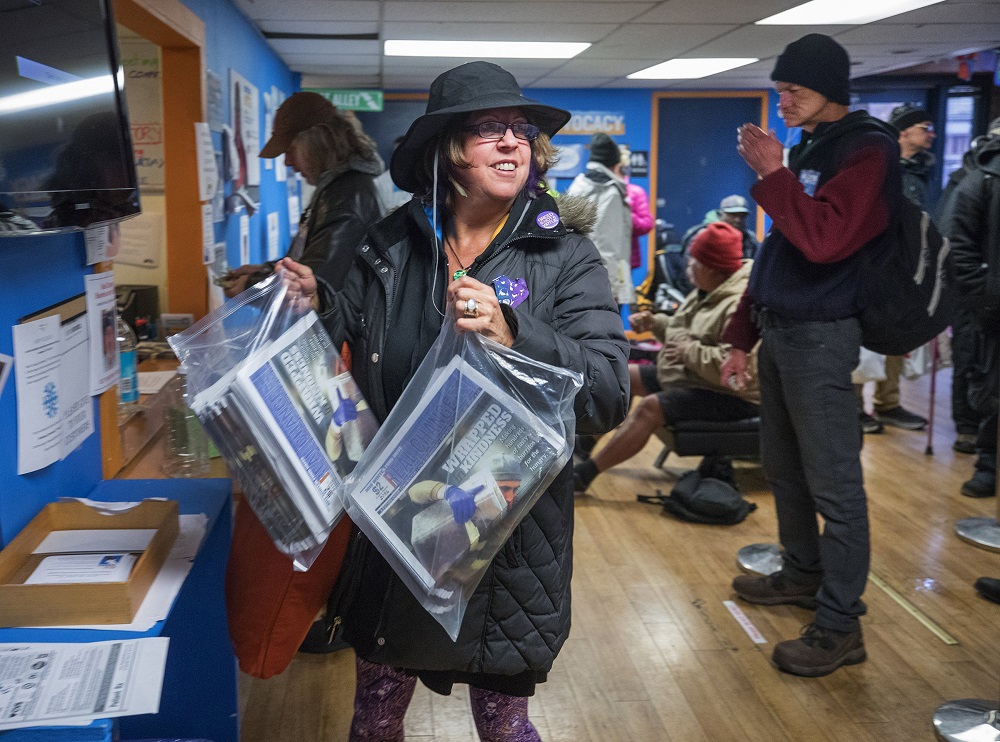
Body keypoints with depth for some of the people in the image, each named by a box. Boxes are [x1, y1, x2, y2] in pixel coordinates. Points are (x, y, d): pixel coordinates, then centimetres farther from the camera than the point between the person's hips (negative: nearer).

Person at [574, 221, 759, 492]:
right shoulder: (708, 292, 8)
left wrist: (689, 352, -27)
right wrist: (656, 323, 7)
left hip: (728, 396, -11)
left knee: (651, 407, -28)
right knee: (625, 375, 12)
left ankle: (585, 473, -23)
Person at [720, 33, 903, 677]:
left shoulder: (867, 151, -12)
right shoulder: (807, 150, 15)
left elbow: (824, 239, -27)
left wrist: (773, 174, -18)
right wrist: (743, 338, 17)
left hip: (820, 338, -9)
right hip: (778, 332, 9)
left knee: (833, 485, -4)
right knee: (784, 466, 19)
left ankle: (840, 626, 4)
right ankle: (802, 575, 36)